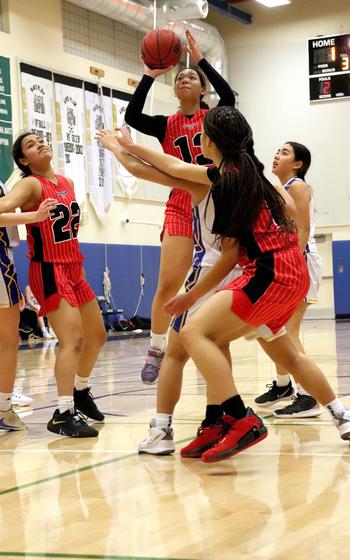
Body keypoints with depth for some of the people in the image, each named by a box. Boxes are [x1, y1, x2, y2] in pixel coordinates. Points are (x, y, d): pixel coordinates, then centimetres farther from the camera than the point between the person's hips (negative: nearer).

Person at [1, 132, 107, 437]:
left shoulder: (67, 183, 11)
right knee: (73, 338, -20)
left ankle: (80, 392, 38)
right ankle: (63, 414, -18)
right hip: (49, 272, -8)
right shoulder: (30, 185, -12)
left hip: (74, 270, 8)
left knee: (97, 335, 17)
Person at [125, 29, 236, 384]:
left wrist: (201, 59, -19)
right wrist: (149, 76, -11)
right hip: (181, 207, 1)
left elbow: (228, 96, -17)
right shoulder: (166, 125, 9)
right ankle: (155, 351, 6)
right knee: (168, 283, -7)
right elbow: (132, 117, -8)